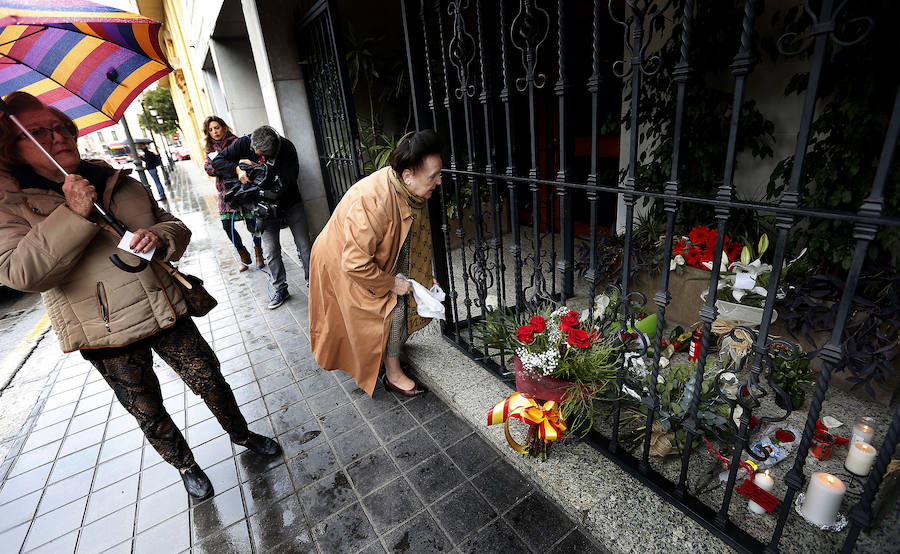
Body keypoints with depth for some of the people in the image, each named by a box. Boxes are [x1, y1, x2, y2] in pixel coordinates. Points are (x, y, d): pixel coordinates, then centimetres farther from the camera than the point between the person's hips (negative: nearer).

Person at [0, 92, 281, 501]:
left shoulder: (120, 182, 6)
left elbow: (176, 226, 10)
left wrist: (160, 237, -14)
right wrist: (74, 215, -25)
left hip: (166, 310, 3)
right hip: (106, 334, -2)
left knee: (211, 380, 9)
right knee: (149, 413, 13)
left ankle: (241, 434, 35)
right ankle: (185, 466, 38)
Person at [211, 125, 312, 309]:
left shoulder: (287, 148, -19)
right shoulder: (244, 144, -11)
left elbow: (288, 182, -27)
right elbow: (217, 162, -6)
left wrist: (256, 167, -28)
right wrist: (237, 169, -27)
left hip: (291, 204, -1)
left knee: (304, 245, 2)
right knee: (271, 251, 1)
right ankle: (281, 290, 15)